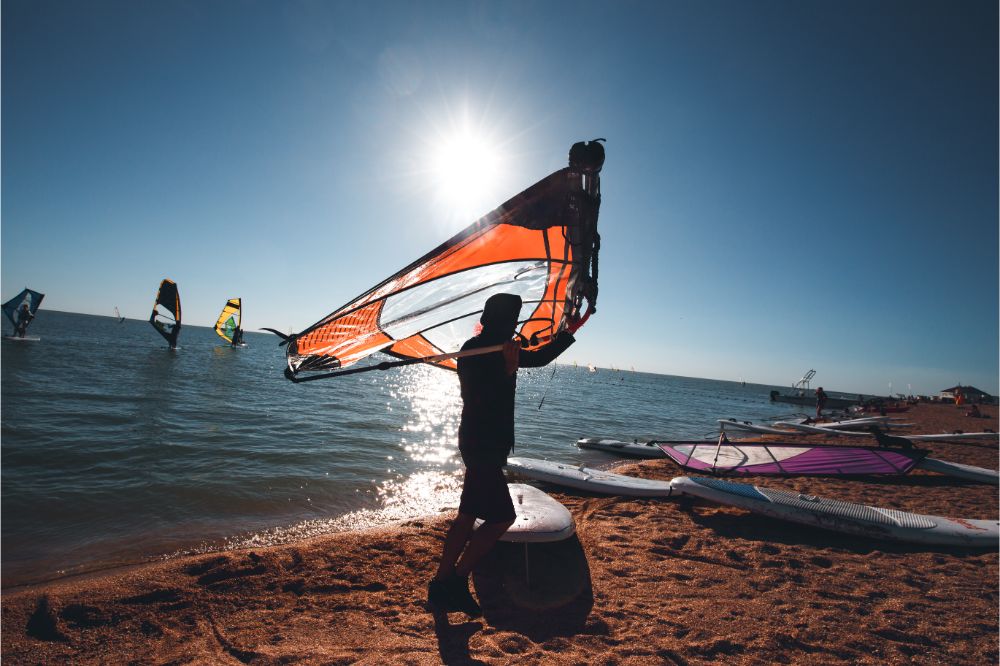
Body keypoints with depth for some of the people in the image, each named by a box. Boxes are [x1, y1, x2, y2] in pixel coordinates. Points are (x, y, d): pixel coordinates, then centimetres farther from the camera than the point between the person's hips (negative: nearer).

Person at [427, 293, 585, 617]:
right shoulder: (473, 350, -15)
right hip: (481, 444, -10)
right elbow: (478, 399, -22)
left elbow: (540, 358, 23)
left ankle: (441, 586, 22)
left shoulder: (500, 348, 12)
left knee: (468, 516, 13)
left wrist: (571, 331, 24)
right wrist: (508, 371, -29)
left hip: (488, 444, 10)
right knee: (502, 517, -5)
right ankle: (455, 582, 5)